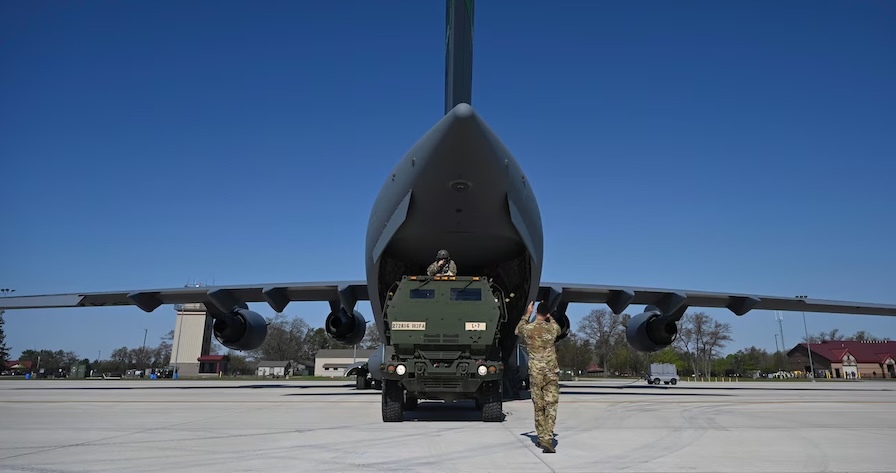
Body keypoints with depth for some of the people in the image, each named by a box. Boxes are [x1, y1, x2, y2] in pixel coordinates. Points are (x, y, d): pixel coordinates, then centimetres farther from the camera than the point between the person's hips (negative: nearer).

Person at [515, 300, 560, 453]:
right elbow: (558, 328, 23)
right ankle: (547, 439, -14)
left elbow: (517, 330, 21)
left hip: (535, 373, 1)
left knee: (538, 407, 12)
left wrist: (527, 314, 25)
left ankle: (542, 438, 20)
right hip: (551, 373, -1)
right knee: (551, 406, -2)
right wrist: (550, 317, 33)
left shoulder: (527, 328, -5)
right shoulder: (552, 328, -4)